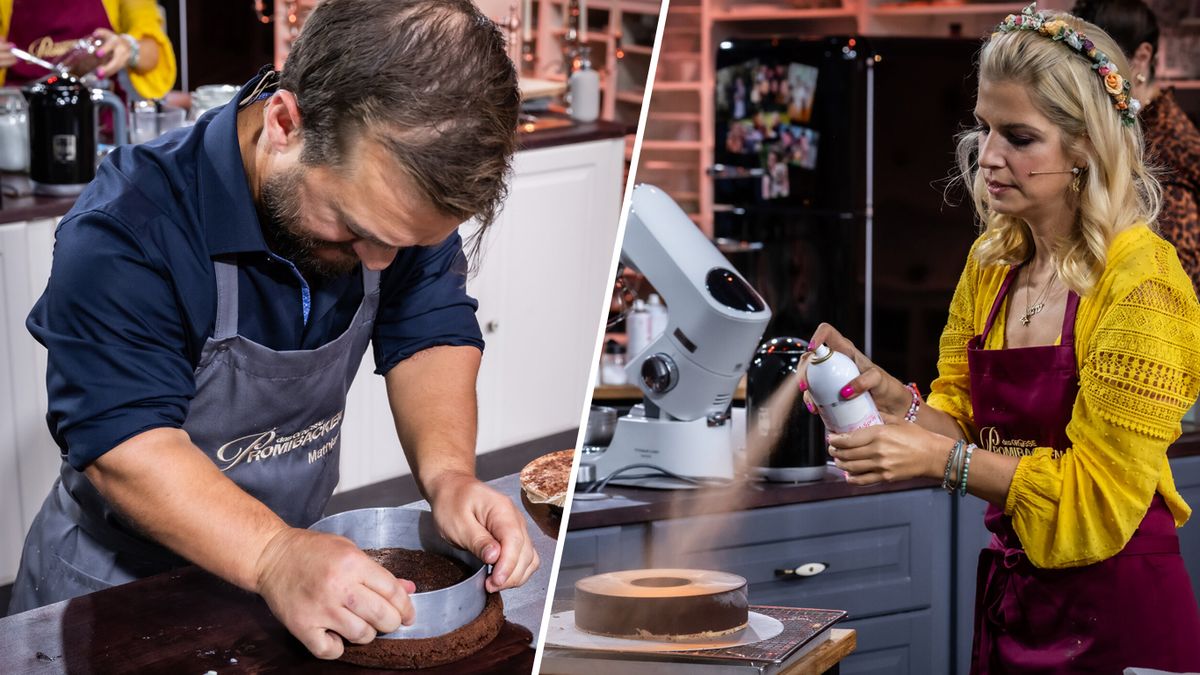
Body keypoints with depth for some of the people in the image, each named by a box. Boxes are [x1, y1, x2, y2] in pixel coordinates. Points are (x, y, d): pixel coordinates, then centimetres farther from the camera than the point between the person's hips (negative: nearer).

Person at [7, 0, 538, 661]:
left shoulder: (397, 192, -12)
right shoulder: (124, 233, -28)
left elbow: (431, 334, -5)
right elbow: (123, 442, -30)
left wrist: (448, 474, -23)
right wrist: (275, 557, -44)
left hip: (297, 546, 7)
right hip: (120, 577, -6)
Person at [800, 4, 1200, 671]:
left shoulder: (1140, 283, -16)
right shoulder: (993, 263, 5)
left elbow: (1098, 494, -17)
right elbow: (960, 420, 8)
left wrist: (943, 458, -24)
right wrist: (887, 394, -12)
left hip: (1117, 615, -6)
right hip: (1011, 595, 6)